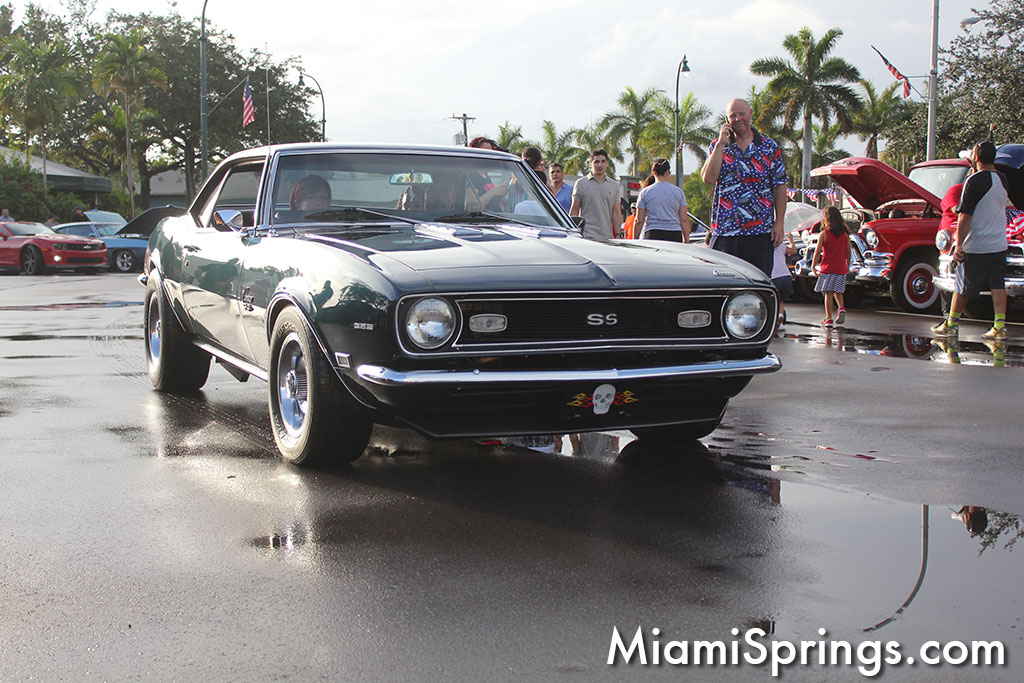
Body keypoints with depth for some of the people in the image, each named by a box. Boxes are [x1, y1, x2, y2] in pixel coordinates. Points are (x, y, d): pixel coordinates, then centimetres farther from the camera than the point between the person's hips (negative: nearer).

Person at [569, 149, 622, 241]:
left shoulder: (615, 186, 14)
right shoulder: (581, 184, 6)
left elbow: (616, 213, 12)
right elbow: (574, 211, 5)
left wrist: (618, 235, 3)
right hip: (587, 237, -3)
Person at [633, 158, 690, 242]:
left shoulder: (645, 192, 6)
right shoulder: (678, 191, 10)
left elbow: (639, 221, 4)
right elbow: (684, 219, 8)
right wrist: (686, 241, 13)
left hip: (652, 235, -2)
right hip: (674, 235, 2)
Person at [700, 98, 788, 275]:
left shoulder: (770, 147, 7)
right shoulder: (718, 146, 9)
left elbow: (779, 187, 7)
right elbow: (708, 178, -7)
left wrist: (779, 223, -1)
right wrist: (721, 144, -9)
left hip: (759, 232, 0)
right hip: (724, 231, 1)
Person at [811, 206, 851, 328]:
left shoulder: (824, 234, -7)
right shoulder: (845, 234, 5)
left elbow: (817, 252, -8)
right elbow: (848, 252, 10)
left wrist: (813, 266, 2)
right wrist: (847, 265, 22)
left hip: (828, 268, -4)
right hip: (841, 268, 4)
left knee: (828, 293, -1)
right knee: (837, 291, 19)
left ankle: (829, 318, -3)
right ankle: (841, 308, -6)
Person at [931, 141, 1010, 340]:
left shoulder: (974, 181, -15)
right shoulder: (1002, 180, 6)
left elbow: (965, 216, -17)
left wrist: (959, 245, -14)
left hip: (976, 246, -6)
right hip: (999, 245, 6)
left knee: (962, 287, 5)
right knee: (998, 285, 7)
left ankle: (951, 325, 15)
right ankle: (1000, 327, 1)